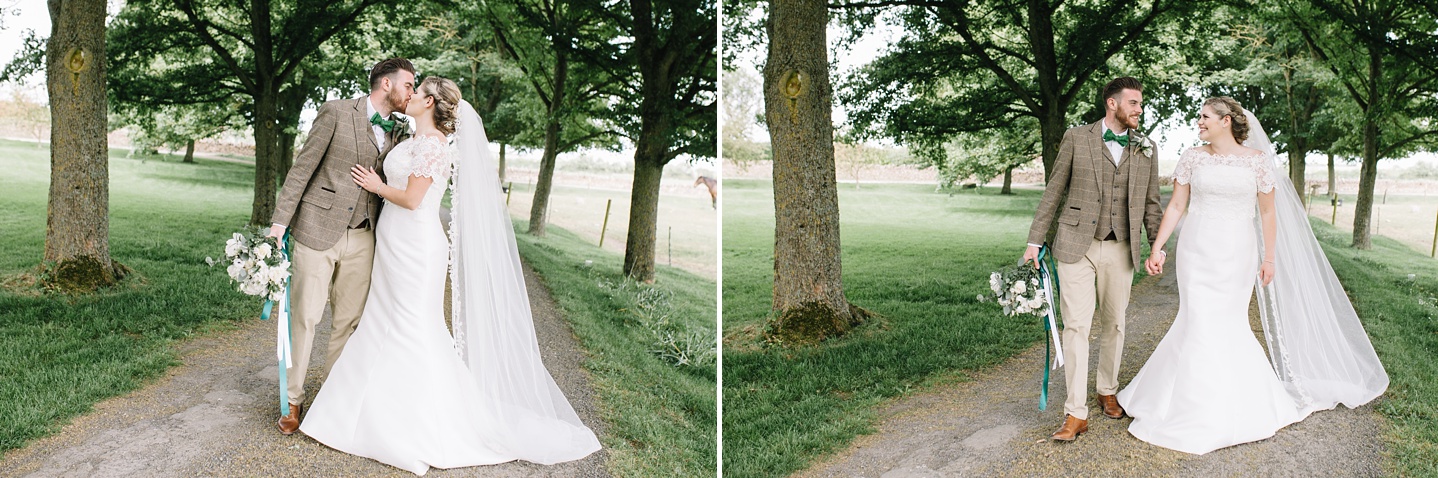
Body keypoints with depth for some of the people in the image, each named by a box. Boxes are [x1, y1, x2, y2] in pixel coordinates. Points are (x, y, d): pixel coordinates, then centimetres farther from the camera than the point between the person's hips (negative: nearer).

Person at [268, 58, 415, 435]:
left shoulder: (397, 132, 9)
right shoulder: (337, 112, -5)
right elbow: (303, 167, -5)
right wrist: (281, 219, -9)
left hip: (362, 238, 5)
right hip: (318, 229, -4)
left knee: (350, 321, 9)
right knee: (305, 317, 1)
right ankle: (293, 399, 13)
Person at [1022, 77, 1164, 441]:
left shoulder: (1146, 149, 8)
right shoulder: (1077, 139, 0)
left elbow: (1151, 202, 13)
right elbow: (1053, 192, 2)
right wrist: (1035, 241, -1)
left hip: (1120, 249, 3)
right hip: (1076, 246, -3)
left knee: (1113, 325, 13)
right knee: (1076, 326, -5)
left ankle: (1108, 391, 33)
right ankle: (1076, 413, -2)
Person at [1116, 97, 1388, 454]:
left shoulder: (1258, 158, -1)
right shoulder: (1193, 157, 2)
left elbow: (1268, 212, 3)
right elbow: (1176, 206, 3)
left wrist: (1269, 258, 2)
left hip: (1237, 254, -1)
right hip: (1197, 251, 1)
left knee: (1226, 323, 2)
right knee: (1200, 322, -1)